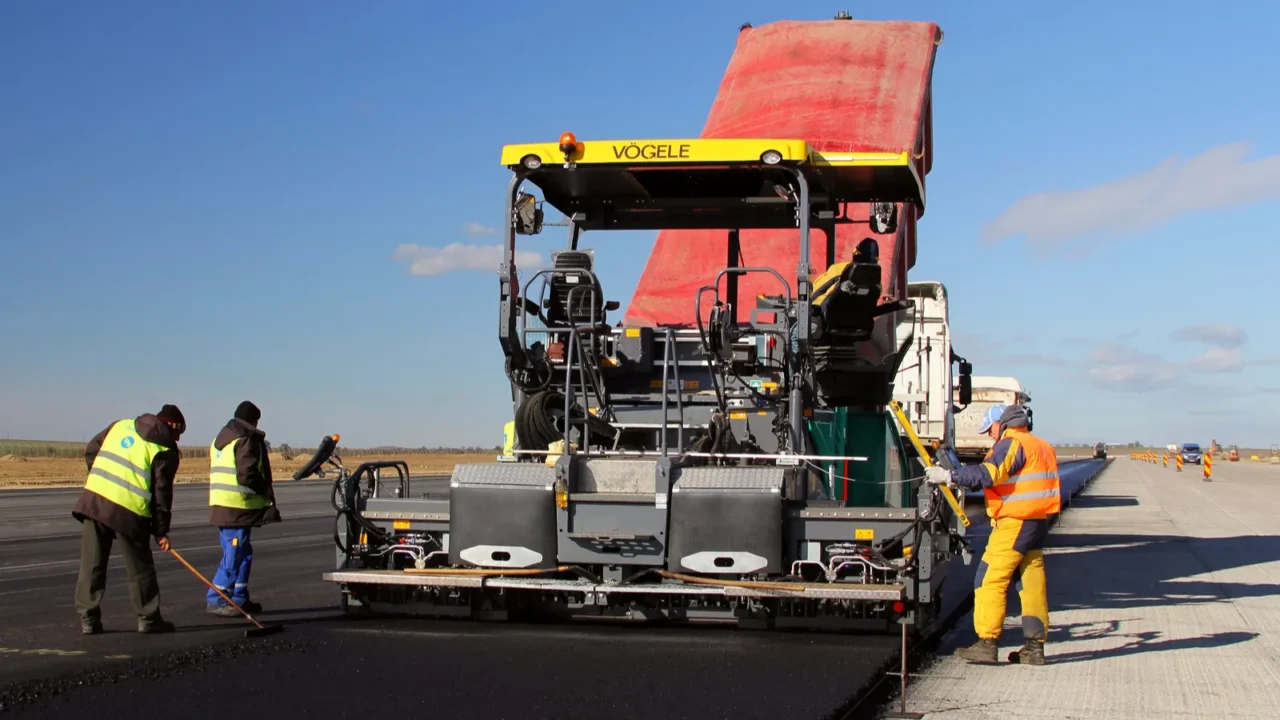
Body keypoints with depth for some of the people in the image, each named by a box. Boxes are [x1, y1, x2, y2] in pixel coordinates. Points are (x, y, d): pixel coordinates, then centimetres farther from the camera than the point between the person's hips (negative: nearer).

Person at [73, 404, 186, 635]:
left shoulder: (121, 425, 16)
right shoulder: (166, 449, 1)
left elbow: (91, 450, 19)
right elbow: (162, 492, -3)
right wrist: (161, 530, 3)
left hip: (94, 499, 4)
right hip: (128, 510, -4)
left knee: (92, 564, 10)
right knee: (140, 568, 8)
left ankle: (88, 619, 12)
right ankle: (148, 618, 15)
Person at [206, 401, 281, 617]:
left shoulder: (220, 439, 20)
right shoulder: (246, 440, -10)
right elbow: (248, 475, -19)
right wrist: (267, 491, -5)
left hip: (222, 506, 10)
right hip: (237, 509, -10)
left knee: (243, 554, 16)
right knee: (234, 555, -7)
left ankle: (239, 598, 19)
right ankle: (216, 600, -9)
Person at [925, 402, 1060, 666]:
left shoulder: (1012, 444, -10)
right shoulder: (1042, 446, 20)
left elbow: (987, 474, -23)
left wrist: (949, 476, -19)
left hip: (1014, 524, -9)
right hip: (1037, 522, 9)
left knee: (990, 580, -7)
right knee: (1031, 582, 8)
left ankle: (987, 643, -10)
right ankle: (1034, 646, 9)